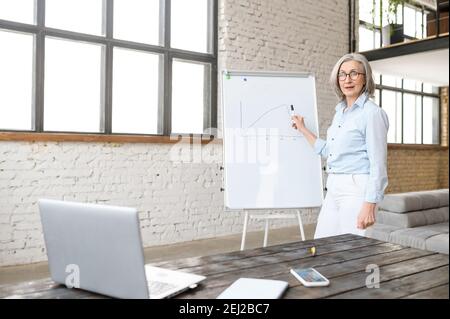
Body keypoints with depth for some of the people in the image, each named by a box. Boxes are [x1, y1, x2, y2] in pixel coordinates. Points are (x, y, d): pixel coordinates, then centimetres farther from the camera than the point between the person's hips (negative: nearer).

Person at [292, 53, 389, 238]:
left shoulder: (372, 113, -10)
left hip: (357, 190, -8)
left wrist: (369, 206, -20)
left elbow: (378, 164, -14)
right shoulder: (340, 112, 14)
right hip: (334, 189, 8)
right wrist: (303, 130, 24)